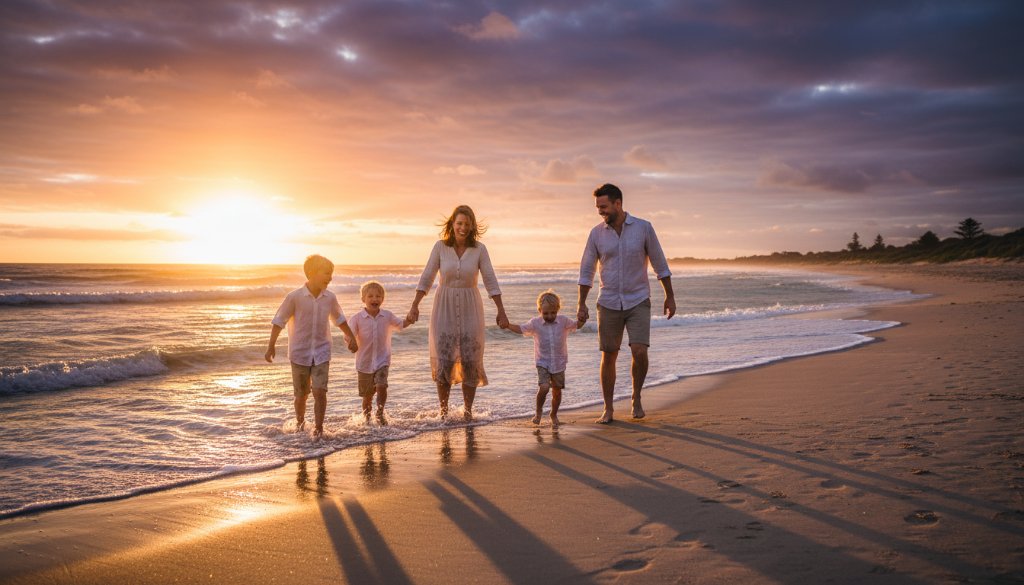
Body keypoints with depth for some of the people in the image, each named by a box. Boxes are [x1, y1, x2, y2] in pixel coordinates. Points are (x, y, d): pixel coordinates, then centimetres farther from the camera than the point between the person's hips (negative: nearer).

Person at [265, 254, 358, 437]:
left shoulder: (330, 298, -1)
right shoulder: (294, 297, -12)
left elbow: (339, 319, 17)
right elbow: (279, 321, -5)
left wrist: (351, 337, 19)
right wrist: (271, 346, -6)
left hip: (321, 353, 2)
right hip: (300, 353, -2)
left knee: (320, 391, -11)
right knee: (301, 394, 9)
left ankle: (318, 427, 0)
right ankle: (300, 422, 34)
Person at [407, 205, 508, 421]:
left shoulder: (479, 249, -4)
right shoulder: (440, 247, -4)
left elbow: (490, 281, -2)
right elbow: (426, 278, 1)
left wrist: (501, 311, -4)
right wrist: (415, 305, -5)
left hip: (469, 308, 0)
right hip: (444, 307, 0)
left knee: (470, 360, -1)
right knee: (443, 360, -5)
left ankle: (468, 409, 13)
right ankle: (444, 409, 10)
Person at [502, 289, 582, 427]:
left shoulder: (563, 321, -2)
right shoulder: (535, 323, -4)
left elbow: (577, 325, 10)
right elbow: (520, 329, 4)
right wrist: (507, 324, -11)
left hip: (559, 363, 2)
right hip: (543, 363, -2)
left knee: (557, 391, 10)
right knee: (543, 388, -19)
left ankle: (554, 415, 35)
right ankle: (539, 411, 8)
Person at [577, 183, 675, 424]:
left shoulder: (643, 228, -6)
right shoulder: (597, 233, -1)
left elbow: (659, 263, 2)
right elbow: (586, 270, 4)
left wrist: (670, 297, 3)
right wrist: (582, 305, 0)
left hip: (638, 302, -2)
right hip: (609, 303, 2)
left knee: (639, 352, -15)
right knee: (608, 357, 2)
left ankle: (636, 398, 11)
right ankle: (608, 410, 15)